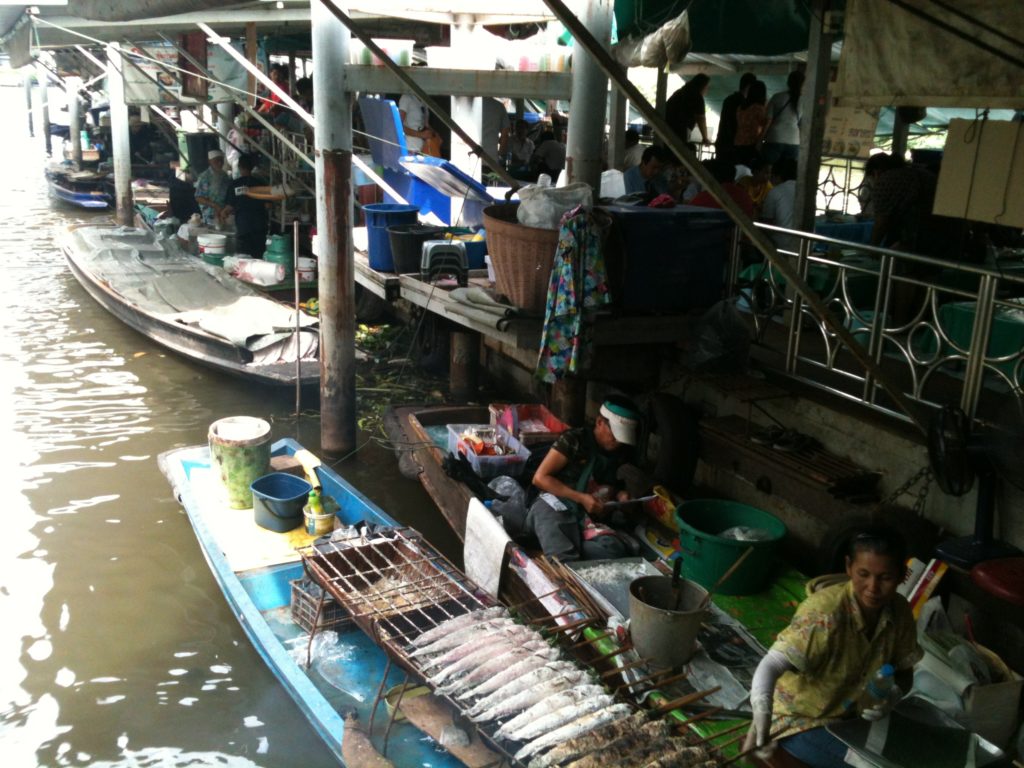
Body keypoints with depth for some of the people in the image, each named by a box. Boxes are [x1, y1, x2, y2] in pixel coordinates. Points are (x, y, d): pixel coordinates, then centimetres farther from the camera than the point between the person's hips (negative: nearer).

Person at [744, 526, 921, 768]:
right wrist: (762, 713, -51)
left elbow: (904, 672, 5)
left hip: (851, 717, 6)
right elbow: (772, 664, -34)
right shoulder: (825, 612, -30)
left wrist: (891, 696, -17)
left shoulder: (900, 612, -10)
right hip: (800, 719, -6)